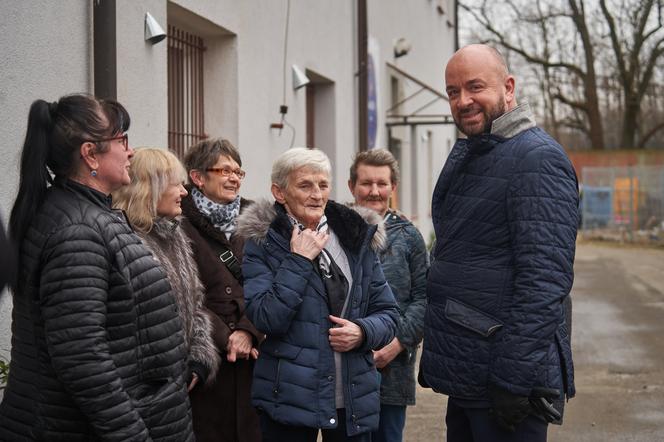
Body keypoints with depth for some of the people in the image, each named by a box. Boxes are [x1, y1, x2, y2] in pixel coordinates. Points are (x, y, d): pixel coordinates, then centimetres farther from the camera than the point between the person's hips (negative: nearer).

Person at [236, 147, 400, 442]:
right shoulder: (263, 243, -2)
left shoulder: (358, 237, 8)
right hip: (290, 397, -3)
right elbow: (266, 319, -14)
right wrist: (298, 261, -15)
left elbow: (387, 313, 9)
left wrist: (363, 332, -10)